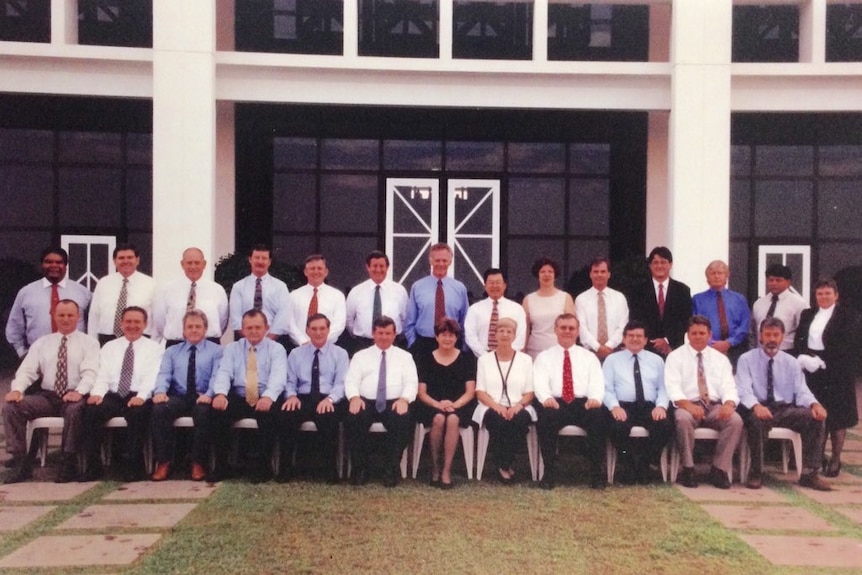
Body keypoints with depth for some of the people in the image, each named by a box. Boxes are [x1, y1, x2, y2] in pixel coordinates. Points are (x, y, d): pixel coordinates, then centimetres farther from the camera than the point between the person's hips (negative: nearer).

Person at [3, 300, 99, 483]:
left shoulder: (89, 342, 5)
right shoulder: (41, 343, 17)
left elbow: (90, 372, -9)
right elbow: (27, 370, 7)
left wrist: (79, 391, -30)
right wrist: (17, 389, -15)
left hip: (74, 397, -4)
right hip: (46, 396, 4)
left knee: (75, 410, -38)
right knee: (11, 406, -20)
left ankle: (69, 463, -23)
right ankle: (21, 461, -14)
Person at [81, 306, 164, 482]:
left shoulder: (154, 348, 9)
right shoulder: (109, 347, 19)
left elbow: (151, 377, -6)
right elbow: (102, 375, 8)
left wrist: (141, 396, -26)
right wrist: (97, 393, -15)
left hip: (137, 398, -3)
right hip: (112, 396, 3)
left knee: (138, 413, -36)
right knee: (91, 410, -28)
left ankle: (132, 466, -24)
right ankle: (93, 465, -18)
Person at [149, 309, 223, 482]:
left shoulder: (216, 350, 12)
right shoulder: (171, 351, 21)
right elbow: (164, 375, 6)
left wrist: (209, 394, -24)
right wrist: (160, 391, -18)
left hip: (202, 399, -2)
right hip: (178, 398, 3)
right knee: (159, 409, -29)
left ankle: (198, 463, -21)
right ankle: (163, 462, -19)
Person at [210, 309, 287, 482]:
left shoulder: (276, 349, 5)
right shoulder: (232, 348, 14)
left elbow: (278, 376, -12)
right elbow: (224, 373, -2)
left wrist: (268, 396, -34)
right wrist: (220, 393, -25)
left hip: (265, 400, -2)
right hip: (238, 399, 2)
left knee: (271, 413, -34)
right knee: (217, 409, -26)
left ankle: (261, 465, -18)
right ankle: (221, 464, -13)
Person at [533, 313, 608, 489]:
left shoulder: (589, 357, 21)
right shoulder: (544, 357, 16)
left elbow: (597, 383, 6)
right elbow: (540, 383, -1)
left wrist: (595, 398, -19)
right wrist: (546, 398, -25)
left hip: (583, 404, 1)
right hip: (555, 404, -1)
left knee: (599, 415, -32)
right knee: (545, 416, -35)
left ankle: (596, 471, -20)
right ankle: (549, 471, -22)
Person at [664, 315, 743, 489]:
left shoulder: (720, 358, 15)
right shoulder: (675, 356, 5)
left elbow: (728, 387, 5)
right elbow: (673, 387, -7)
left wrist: (728, 403, -19)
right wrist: (688, 405, -27)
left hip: (715, 407, 3)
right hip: (687, 405, -3)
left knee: (735, 420, -27)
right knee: (683, 419, -37)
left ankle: (719, 470, -16)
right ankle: (688, 469, -21)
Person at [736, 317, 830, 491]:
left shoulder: (791, 362, 11)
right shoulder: (746, 359, 1)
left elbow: (801, 391, 3)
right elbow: (744, 391, -12)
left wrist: (815, 404, -20)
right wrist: (756, 406, -34)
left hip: (786, 410, 4)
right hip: (757, 410, -4)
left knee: (816, 418, -21)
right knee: (758, 419, -38)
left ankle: (809, 474, -13)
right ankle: (756, 473, -22)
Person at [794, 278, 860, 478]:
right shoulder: (807, 315, 14)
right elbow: (799, 340, 9)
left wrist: (822, 361, -19)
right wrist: (804, 358, -11)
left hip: (836, 372, -4)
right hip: (811, 371, 4)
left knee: (836, 414, 2)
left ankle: (835, 459, 13)